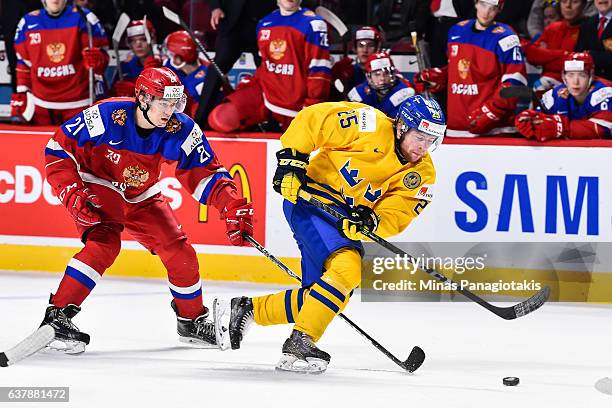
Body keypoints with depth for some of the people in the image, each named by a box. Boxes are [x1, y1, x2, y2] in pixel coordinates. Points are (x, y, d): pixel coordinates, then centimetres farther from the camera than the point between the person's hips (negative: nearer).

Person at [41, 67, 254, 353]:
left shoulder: (181, 131, -18)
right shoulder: (107, 116, -28)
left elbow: (206, 173, -9)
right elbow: (58, 149, -19)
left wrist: (233, 206, -23)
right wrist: (72, 193, -26)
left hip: (143, 198, 5)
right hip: (97, 188, -5)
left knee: (179, 253, 0)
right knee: (104, 244, -30)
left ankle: (192, 320, 25)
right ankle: (57, 315, -28)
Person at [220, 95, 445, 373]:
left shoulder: (422, 174, -2)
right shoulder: (371, 126, -18)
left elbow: (395, 216, -10)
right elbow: (311, 119, -12)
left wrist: (370, 223, -31)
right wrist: (291, 159, -19)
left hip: (346, 221, 8)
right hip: (309, 198, -8)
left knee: (318, 298, 8)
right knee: (347, 268, -27)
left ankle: (248, 309, 28)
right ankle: (300, 344, -23)